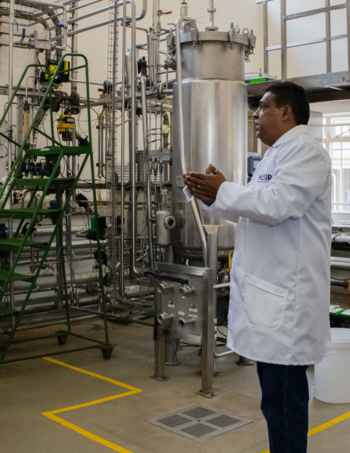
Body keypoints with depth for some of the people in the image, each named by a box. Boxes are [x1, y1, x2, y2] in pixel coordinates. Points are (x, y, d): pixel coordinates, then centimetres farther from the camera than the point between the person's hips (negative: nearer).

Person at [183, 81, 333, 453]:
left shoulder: (305, 151, -11)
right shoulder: (277, 154, 22)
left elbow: (277, 204, -24)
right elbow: (249, 210, 26)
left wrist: (222, 190, -13)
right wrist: (211, 197, 11)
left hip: (287, 299, -10)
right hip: (269, 293, 10)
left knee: (284, 396, -6)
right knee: (276, 392, 18)